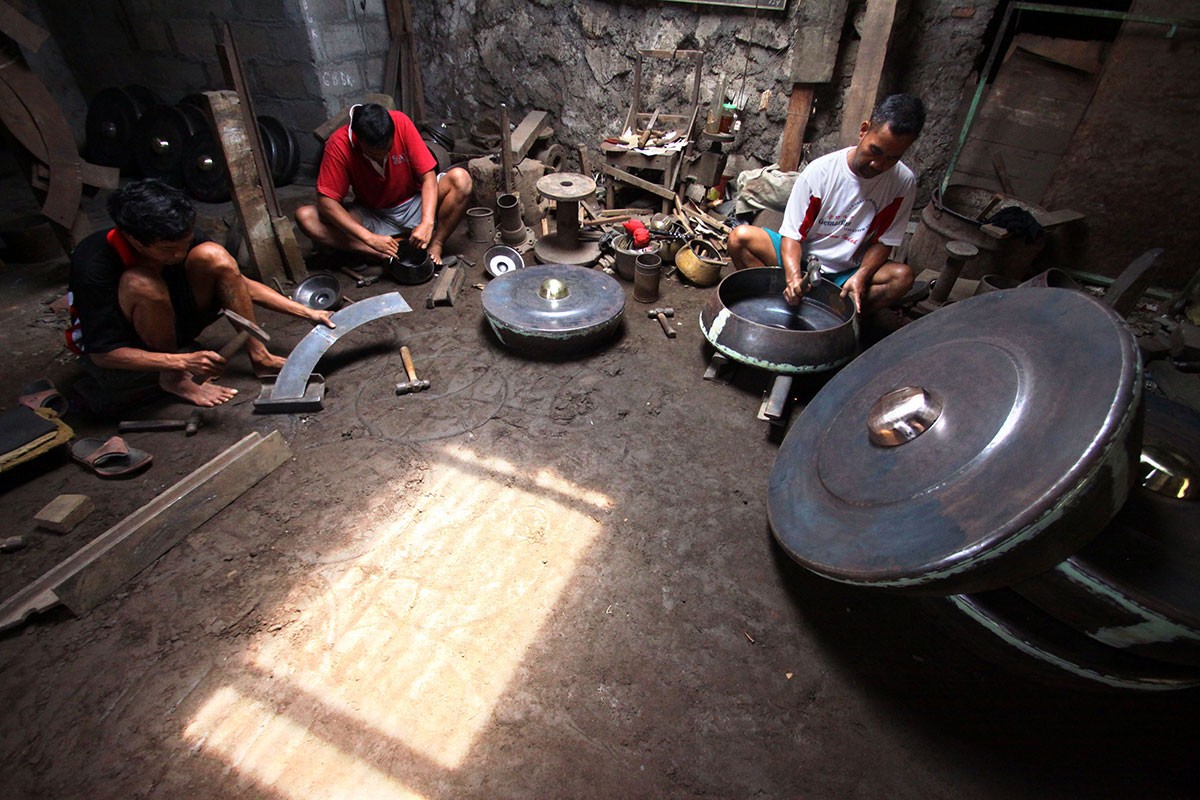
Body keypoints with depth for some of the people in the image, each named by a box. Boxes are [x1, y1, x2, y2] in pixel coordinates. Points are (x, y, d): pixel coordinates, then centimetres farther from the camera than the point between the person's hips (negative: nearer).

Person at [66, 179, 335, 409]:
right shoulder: (94, 267, -31)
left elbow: (238, 281, -6)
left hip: (169, 323, 5)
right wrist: (183, 362, -37)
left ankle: (259, 357, -15)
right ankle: (174, 379, -17)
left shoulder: (179, 240, -17)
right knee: (142, 283, -36)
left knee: (213, 256, -20)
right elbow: (102, 352, -26)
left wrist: (307, 312, -13)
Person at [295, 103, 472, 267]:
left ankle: (435, 245, -22)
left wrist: (427, 222, -36)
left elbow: (428, 177, -19)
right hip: (371, 217, 0)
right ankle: (383, 256, -29)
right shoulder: (339, 145, -21)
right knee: (305, 216, -23)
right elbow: (326, 202, -23)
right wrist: (370, 238, -35)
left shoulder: (401, 124, -20)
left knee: (461, 179, -26)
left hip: (413, 206, 0)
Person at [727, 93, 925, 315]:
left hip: (847, 273, 2)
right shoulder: (820, 171, -15)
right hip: (802, 259, -1)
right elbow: (792, 234, -16)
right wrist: (794, 276, -36)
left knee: (902, 276, -28)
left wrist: (861, 276, -24)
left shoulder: (904, 183, -8)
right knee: (740, 237, -23)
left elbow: (883, 241, -3)